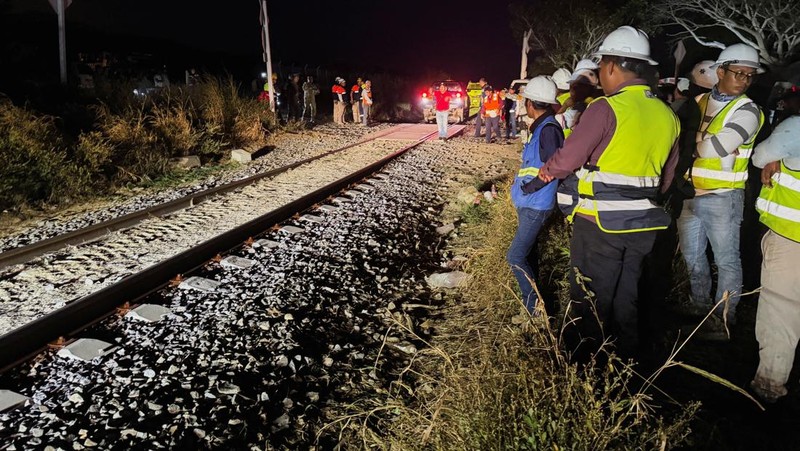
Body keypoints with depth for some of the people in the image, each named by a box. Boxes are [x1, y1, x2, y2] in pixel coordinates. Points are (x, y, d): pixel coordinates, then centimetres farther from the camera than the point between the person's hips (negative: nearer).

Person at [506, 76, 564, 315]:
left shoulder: (548, 129, -19)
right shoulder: (539, 127, 9)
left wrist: (527, 188, -18)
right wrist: (521, 185, 10)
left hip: (535, 206, -10)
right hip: (527, 203, 10)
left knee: (515, 257, -10)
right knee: (526, 252, 18)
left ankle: (534, 305, 1)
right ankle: (531, 296, 32)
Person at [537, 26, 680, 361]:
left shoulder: (606, 109, -16)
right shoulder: (667, 115, 6)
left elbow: (566, 160, -15)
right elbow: (665, 178, 13)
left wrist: (547, 170, 6)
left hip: (599, 223, -6)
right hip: (643, 224, 7)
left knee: (589, 305, 7)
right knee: (626, 301, 20)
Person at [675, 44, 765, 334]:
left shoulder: (747, 112, -10)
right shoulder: (699, 102, 8)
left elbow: (709, 149, -21)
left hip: (722, 198, -6)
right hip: (689, 193, 6)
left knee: (726, 260, 3)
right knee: (692, 255, 18)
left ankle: (724, 315, 17)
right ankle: (700, 303, 37)